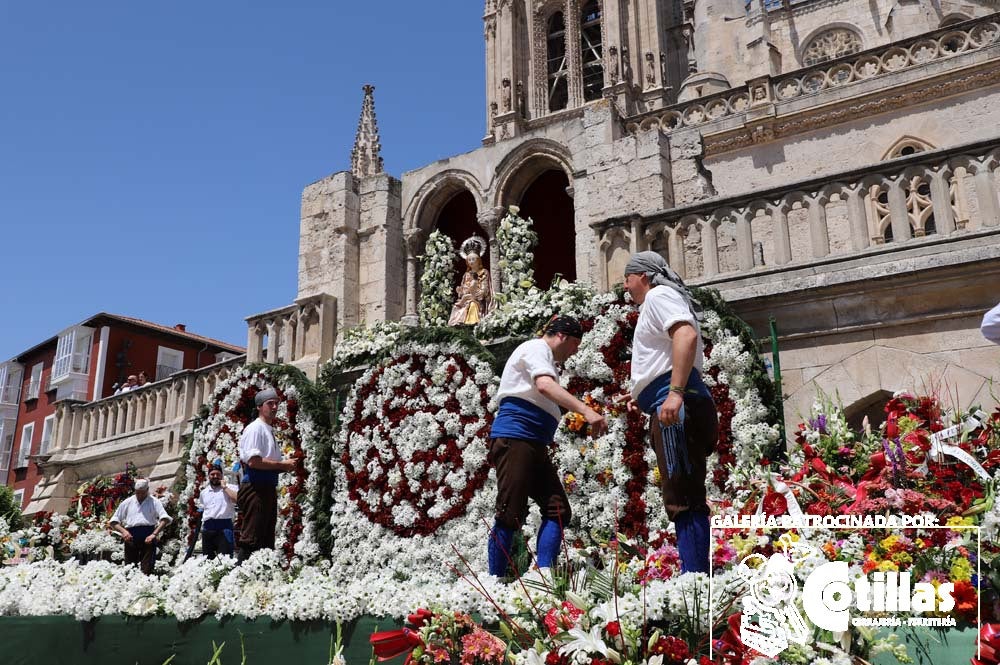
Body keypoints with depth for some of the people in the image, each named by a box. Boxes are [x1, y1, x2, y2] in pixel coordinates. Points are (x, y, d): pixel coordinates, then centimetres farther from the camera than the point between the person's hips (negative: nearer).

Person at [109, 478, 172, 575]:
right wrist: (123, 531, -3)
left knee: (147, 569, -9)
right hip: (131, 536, 3)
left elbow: (165, 519, -3)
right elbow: (114, 521, 17)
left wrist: (154, 534, -15)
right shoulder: (127, 502, 18)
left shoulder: (154, 502, 10)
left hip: (148, 537, -2)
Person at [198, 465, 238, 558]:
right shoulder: (203, 492, 21)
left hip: (224, 527, -6)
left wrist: (224, 487, -10)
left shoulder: (230, 488, 2)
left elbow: (238, 499, -17)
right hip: (207, 528, 6)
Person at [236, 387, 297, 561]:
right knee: (251, 540, -11)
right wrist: (282, 464, -12)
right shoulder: (255, 429, -8)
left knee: (267, 539, 12)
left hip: (268, 488, 10)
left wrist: (287, 464, 7)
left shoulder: (269, 430, 19)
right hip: (255, 489, -10)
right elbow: (253, 461, -20)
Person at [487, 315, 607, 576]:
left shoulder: (547, 360, 27)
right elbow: (545, 385, -23)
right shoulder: (536, 348, -3)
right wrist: (587, 411, -32)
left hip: (535, 445, 10)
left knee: (557, 509, 1)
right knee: (510, 515, -9)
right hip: (514, 437, -10)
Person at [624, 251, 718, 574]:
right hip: (671, 408, 10)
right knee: (683, 499, 8)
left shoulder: (659, 295, 0)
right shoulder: (656, 303, 30)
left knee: (682, 499, -14)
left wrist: (675, 392, -28)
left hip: (674, 406, -10)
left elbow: (687, 335, -20)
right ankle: (695, 575, 11)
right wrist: (643, 396, 39)